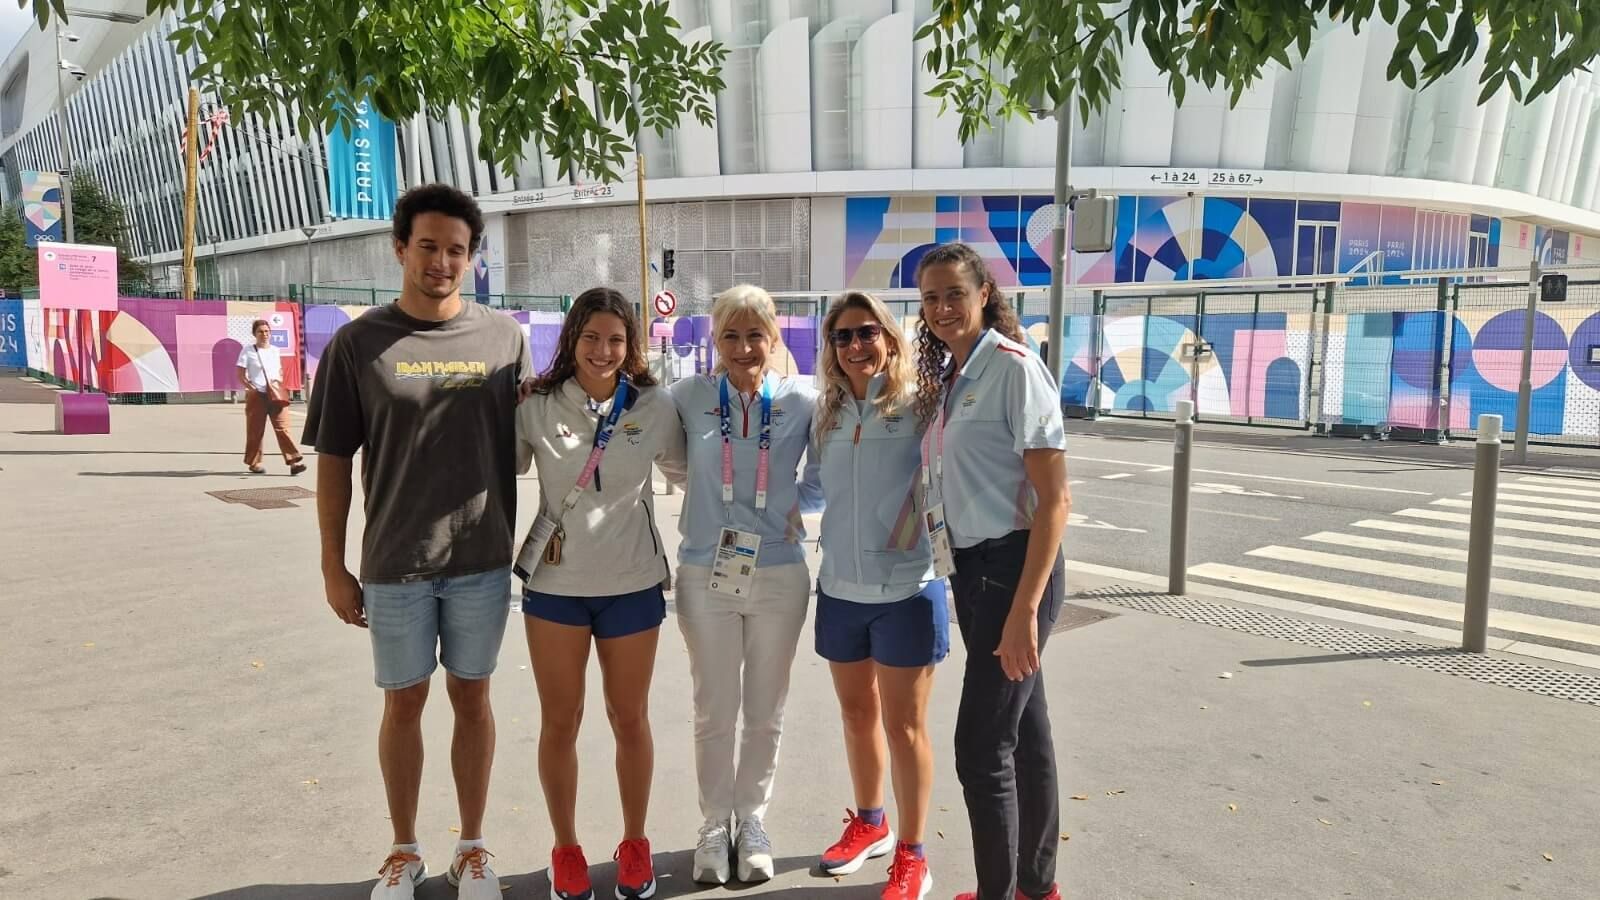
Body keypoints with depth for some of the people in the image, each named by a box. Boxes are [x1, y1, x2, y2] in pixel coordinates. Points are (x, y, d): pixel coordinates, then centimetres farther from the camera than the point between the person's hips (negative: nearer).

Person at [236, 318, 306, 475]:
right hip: (256, 396, -3)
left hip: (276, 395, 3)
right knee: (255, 431, 5)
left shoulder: (274, 350, 12)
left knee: (283, 428, -6)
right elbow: (241, 375, -3)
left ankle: (294, 461, -13)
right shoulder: (248, 351, -1)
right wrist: (252, 388, -14)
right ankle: (254, 462, 19)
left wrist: (280, 381, 3)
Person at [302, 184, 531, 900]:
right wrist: (333, 566, 0)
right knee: (404, 703, 12)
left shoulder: (504, 337, 0)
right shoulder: (359, 343, -3)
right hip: (395, 564, -1)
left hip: (482, 560, 1)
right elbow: (333, 461, 0)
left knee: (472, 698, 13)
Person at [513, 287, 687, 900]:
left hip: (632, 586, 0)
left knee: (630, 720, 13)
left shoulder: (654, 406, -4)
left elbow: (689, 473, 10)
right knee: (559, 722, 10)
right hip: (554, 585, 0)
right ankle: (565, 849, 30)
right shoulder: (537, 407, -5)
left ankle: (635, 844, 32)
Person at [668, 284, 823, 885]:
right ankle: (715, 823, 30)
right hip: (706, 576, 0)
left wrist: (798, 506, -2)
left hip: (779, 577, 0)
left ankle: (752, 820, 33)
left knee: (765, 714, 13)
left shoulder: (802, 402, -3)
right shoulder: (689, 397, -3)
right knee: (714, 712, 11)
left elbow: (826, 474, 9)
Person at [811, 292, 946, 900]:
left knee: (903, 725, 6)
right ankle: (869, 824, 41)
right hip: (840, 589, 6)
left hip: (906, 590, -5)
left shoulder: (917, 405, -10)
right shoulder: (828, 413, 6)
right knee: (857, 714, 19)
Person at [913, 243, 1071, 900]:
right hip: (970, 567, 8)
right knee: (1024, 732, 18)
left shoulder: (1013, 367, -14)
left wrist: (1025, 608, -23)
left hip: (1013, 567, -8)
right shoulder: (946, 377, 11)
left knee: (981, 747, -3)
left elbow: (1054, 499, -18)